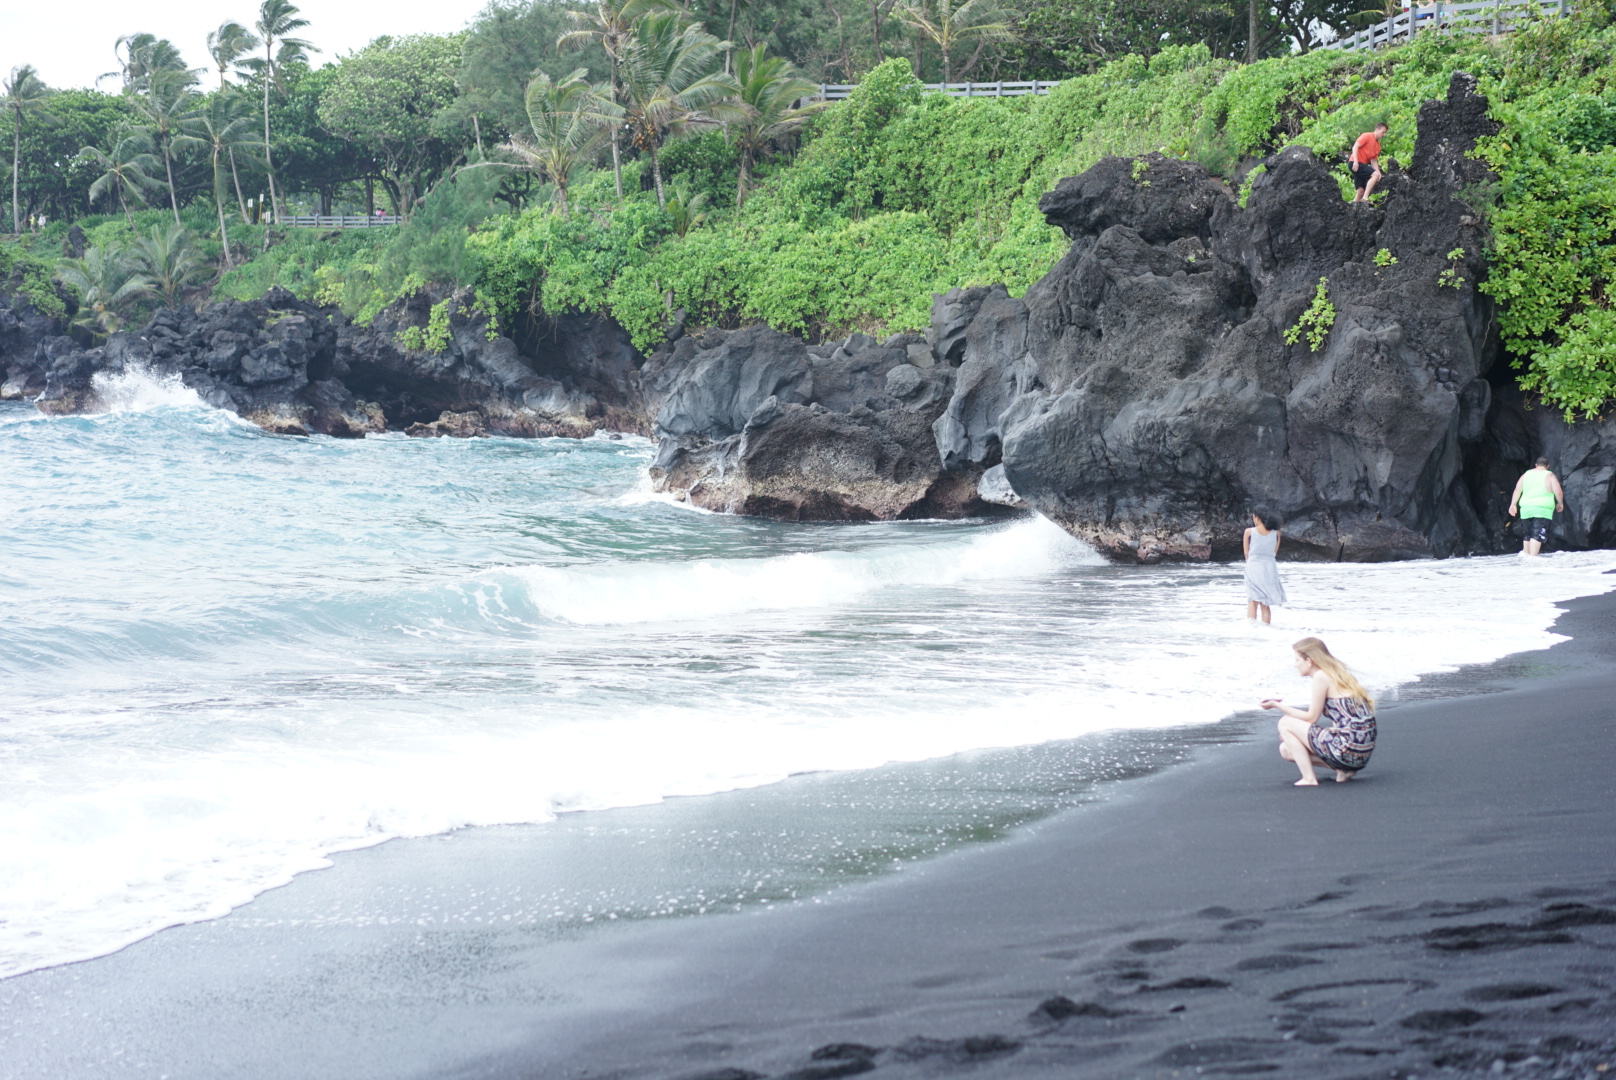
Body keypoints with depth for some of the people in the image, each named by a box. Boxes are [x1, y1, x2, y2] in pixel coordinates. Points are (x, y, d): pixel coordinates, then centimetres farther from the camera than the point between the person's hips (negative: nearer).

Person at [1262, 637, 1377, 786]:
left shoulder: (1321, 676, -9)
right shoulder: (1338, 675, 18)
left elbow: (1311, 718, -5)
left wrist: (1277, 705, 5)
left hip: (1348, 748, -9)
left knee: (1285, 723, 1)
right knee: (1286, 749, 17)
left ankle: (1309, 778, -4)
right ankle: (1344, 769, 8)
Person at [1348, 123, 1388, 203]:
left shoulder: (1378, 145, 19)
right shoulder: (1367, 136, -5)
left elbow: (1374, 161, 17)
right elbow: (1355, 147, -12)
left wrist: (1378, 171, 1)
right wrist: (1356, 161, -23)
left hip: (1362, 165, 9)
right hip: (1355, 163, -9)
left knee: (1361, 190, 5)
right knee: (1375, 174, -24)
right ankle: (1365, 198, -31)